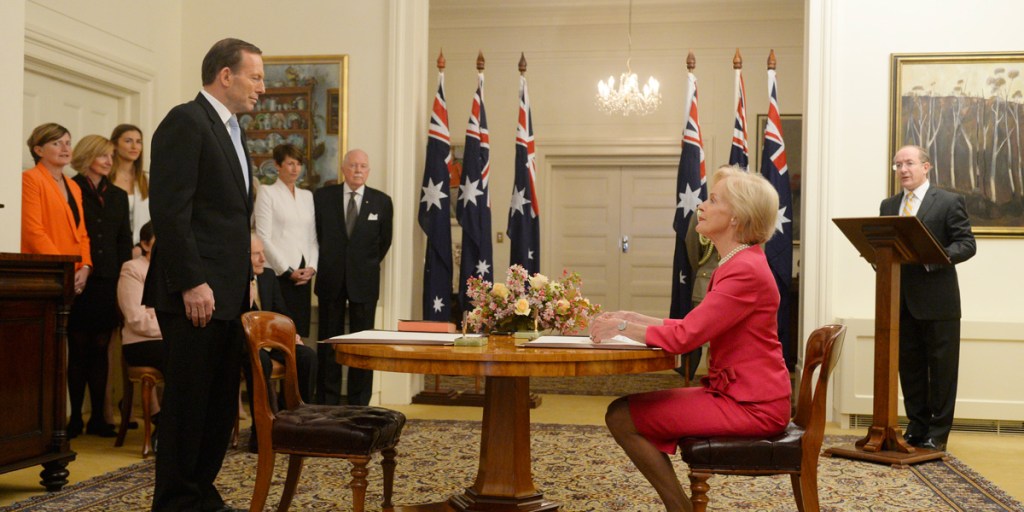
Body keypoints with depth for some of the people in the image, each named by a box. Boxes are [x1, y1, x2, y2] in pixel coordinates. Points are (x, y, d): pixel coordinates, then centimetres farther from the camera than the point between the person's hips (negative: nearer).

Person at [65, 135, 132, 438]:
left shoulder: (118, 196, 15)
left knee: (100, 350, 7)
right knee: (78, 350, 1)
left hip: (109, 283, 4)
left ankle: (98, 417, 12)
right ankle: (75, 417, 7)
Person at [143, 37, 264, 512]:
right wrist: (191, 284, -21)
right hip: (197, 293, -9)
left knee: (221, 403, 12)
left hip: (229, 293, 9)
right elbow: (170, 210, -18)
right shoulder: (185, 122, -10)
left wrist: (244, 278, 16)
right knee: (188, 403, 0)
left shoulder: (231, 130, 18)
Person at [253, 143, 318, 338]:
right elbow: (264, 238, -6)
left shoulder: (307, 196, 17)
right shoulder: (267, 193, 1)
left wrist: (312, 267, 0)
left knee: (300, 331, 1)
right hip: (280, 275, -5)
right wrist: (288, 270, -9)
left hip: (304, 276, 5)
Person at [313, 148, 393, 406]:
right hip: (331, 280, 0)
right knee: (328, 342, 6)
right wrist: (326, 263, 10)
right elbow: (316, 234, 11)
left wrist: (368, 266, 10)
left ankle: (359, 403, 11)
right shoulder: (323, 197, 2)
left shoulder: (381, 201, 1)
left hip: (364, 281, 0)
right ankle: (327, 402, 14)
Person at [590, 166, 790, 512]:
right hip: (735, 392, 10)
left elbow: (684, 337, -24)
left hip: (750, 406, -10)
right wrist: (634, 320, 4)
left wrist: (623, 328, -11)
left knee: (622, 416, -11)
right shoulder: (738, 264, 13)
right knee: (624, 409, 10)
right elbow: (693, 328, 12)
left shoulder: (745, 272, -20)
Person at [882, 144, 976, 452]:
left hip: (937, 300, -5)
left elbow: (966, 244, -7)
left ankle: (937, 433, 9)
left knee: (942, 368, 2)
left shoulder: (950, 202, -2)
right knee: (910, 367, 10)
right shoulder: (888, 206, 15)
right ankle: (917, 427, 21)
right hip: (901, 300, 5)